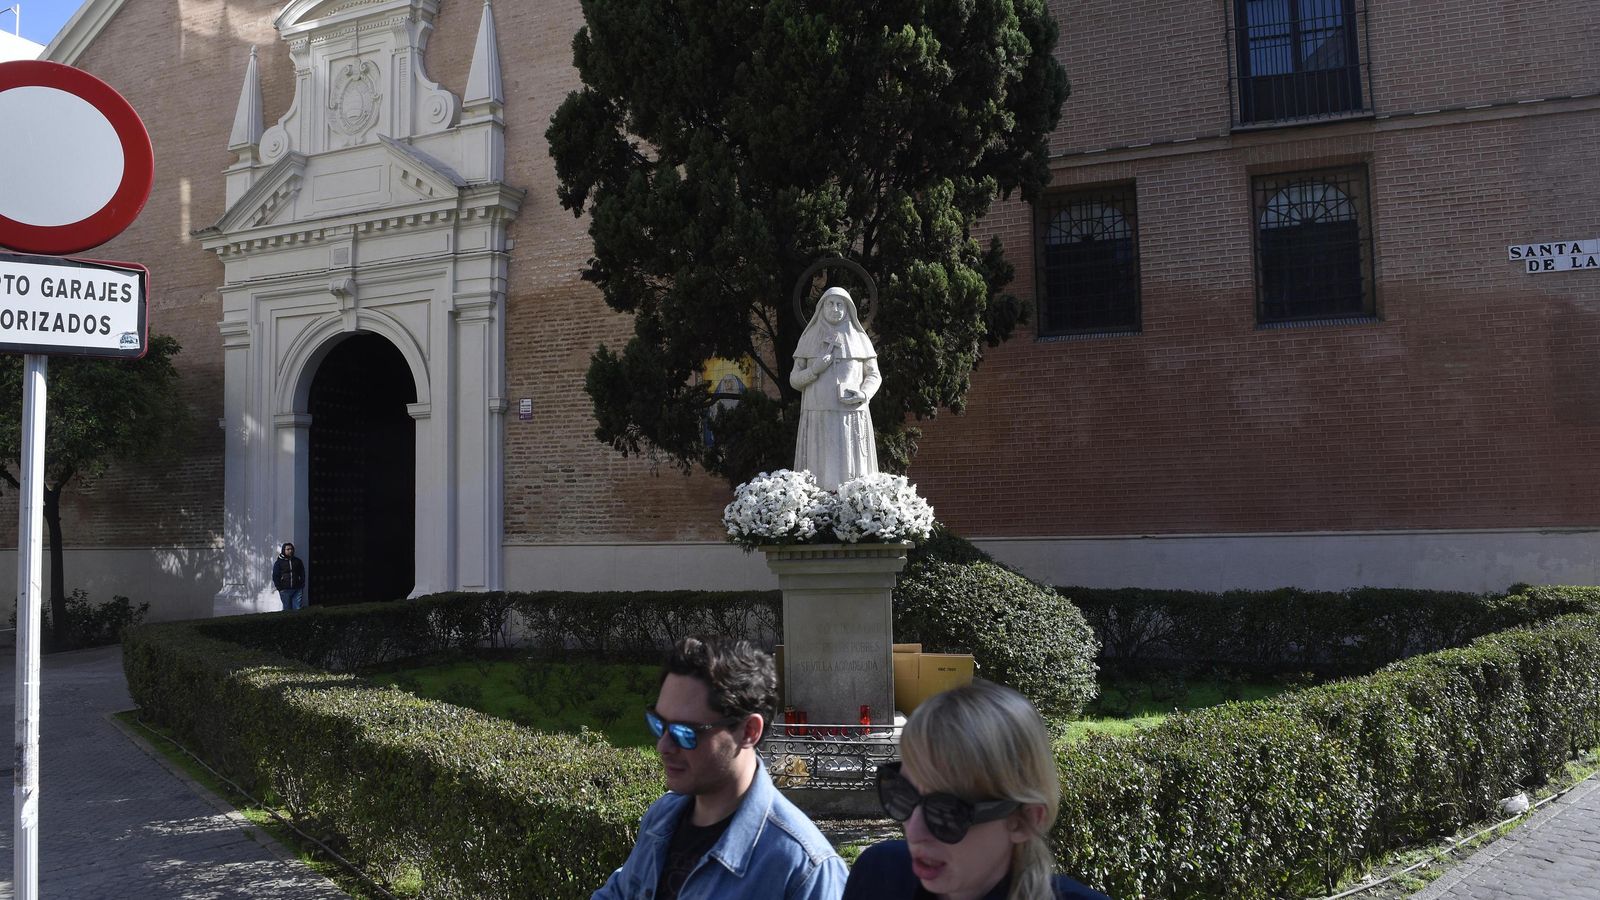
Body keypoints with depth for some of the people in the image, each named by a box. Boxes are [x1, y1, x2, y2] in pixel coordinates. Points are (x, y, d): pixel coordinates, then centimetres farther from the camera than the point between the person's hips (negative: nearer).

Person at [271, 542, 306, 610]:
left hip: (297, 589, 1)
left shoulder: (297, 561, 13)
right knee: (287, 610, 1)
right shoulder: (278, 562, 6)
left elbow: (302, 574, 16)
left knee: (298, 609, -6)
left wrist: (302, 585, 5)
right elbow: (275, 576, 4)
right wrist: (279, 588, -5)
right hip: (285, 590, -1)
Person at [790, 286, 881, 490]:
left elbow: (874, 376, 11)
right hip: (819, 420, 0)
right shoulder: (809, 340, 10)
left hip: (852, 418, 0)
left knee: (852, 477, -7)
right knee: (819, 475, -8)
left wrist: (863, 394, -10)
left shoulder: (859, 339, 9)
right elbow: (794, 379, 10)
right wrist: (813, 370, -10)